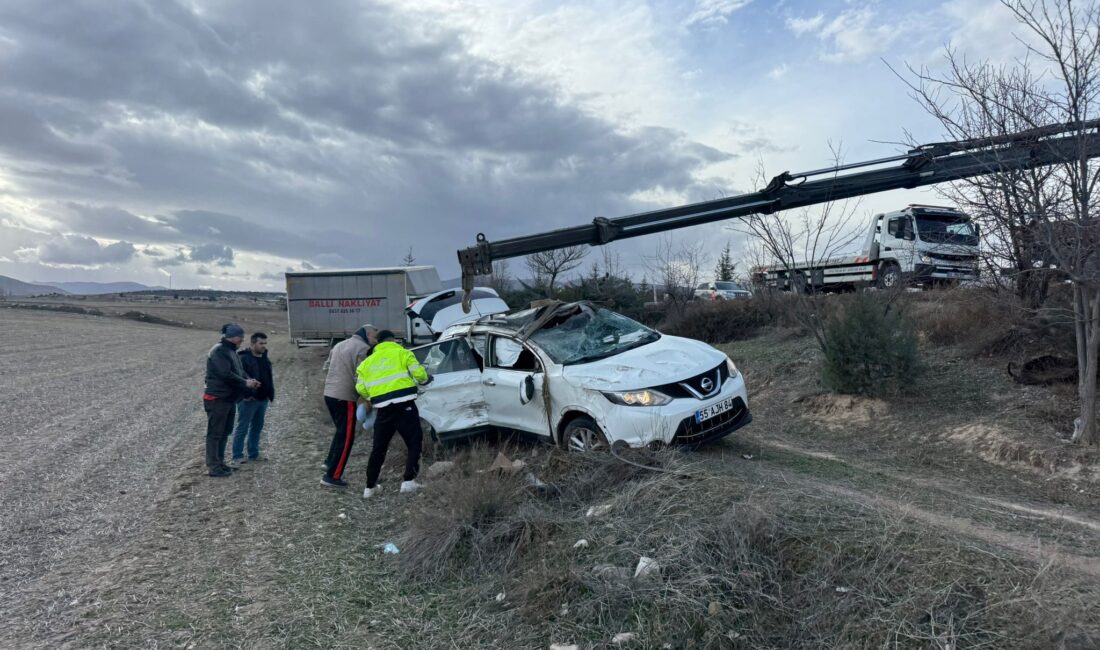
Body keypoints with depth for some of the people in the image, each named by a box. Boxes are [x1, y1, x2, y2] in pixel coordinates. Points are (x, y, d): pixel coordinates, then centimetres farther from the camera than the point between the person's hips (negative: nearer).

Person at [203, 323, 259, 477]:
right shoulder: (219, 351, -16)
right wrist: (245, 383, -18)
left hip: (229, 398, 10)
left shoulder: (231, 351, 14)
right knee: (215, 433, -3)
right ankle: (213, 466, 3)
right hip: (217, 399, -10)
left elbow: (239, 371, 17)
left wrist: (249, 380, -1)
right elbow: (226, 374, -24)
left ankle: (220, 462, 25)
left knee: (225, 432, 16)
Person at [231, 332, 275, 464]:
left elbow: (269, 377, 22)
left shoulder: (264, 358, 14)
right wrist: (246, 394, -22)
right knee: (243, 428, -2)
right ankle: (237, 456, 6)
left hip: (263, 399, 8)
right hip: (248, 399, -8)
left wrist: (271, 394, 15)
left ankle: (254, 454, 22)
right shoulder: (243, 358, -12)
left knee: (257, 427, 13)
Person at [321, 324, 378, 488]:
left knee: (341, 431, 25)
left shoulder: (340, 345, 17)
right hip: (345, 397, -9)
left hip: (329, 394, 9)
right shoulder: (363, 348, -11)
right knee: (346, 437, -2)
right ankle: (332, 476, -2)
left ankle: (330, 462, 29)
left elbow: (329, 367, 24)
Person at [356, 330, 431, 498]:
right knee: (414, 443, 8)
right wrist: (426, 378, 18)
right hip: (404, 404, -4)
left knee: (379, 448, 16)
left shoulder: (367, 361, 18)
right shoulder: (402, 353, 6)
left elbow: (361, 389, 9)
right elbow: (419, 373, -4)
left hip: (383, 408, 4)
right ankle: (408, 481, -1)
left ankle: (370, 487, 20)